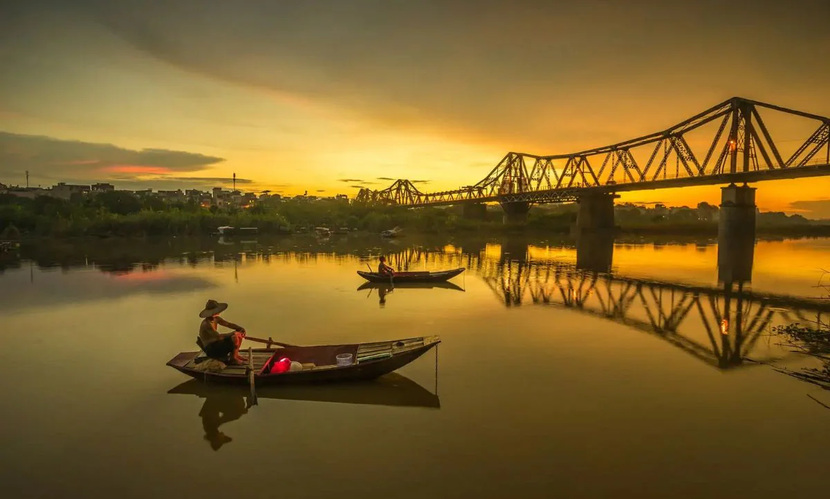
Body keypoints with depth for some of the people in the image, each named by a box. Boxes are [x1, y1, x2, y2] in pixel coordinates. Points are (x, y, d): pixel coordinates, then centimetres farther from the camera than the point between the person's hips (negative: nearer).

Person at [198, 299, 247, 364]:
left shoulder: (216, 319, 0)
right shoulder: (206, 324, -26)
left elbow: (229, 324, 6)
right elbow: (218, 336, -34)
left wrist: (241, 329, -11)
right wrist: (233, 333, -26)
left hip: (216, 342, 9)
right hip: (210, 349, -9)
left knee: (239, 334, 1)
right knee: (235, 337, -26)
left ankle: (236, 355, 10)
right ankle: (233, 358, -8)